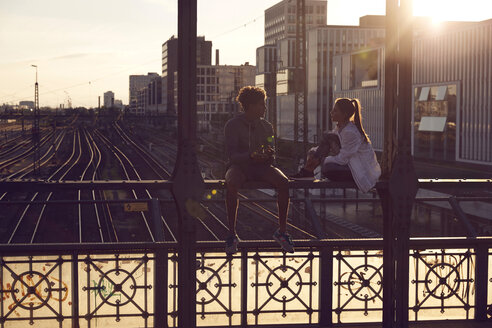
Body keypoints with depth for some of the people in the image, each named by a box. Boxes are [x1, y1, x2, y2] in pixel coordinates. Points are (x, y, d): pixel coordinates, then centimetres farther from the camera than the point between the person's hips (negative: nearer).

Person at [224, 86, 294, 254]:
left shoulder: (266, 126, 11)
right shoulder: (233, 125, -3)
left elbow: (271, 158, 10)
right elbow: (231, 154, -13)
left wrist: (269, 155, -16)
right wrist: (251, 156, -32)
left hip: (261, 167, 4)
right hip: (238, 165, -4)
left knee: (283, 182, -27)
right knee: (231, 184, -38)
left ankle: (282, 231, -19)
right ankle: (232, 233, -29)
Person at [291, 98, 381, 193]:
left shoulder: (350, 132, -25)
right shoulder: (341, 127, 5)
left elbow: (342, 160, -22)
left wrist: (320, 160, -14)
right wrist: (313, 153, -5)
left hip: (364, 171, -10)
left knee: (326, 168, -34)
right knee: (327, 137, 0)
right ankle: (307, 170, -6)